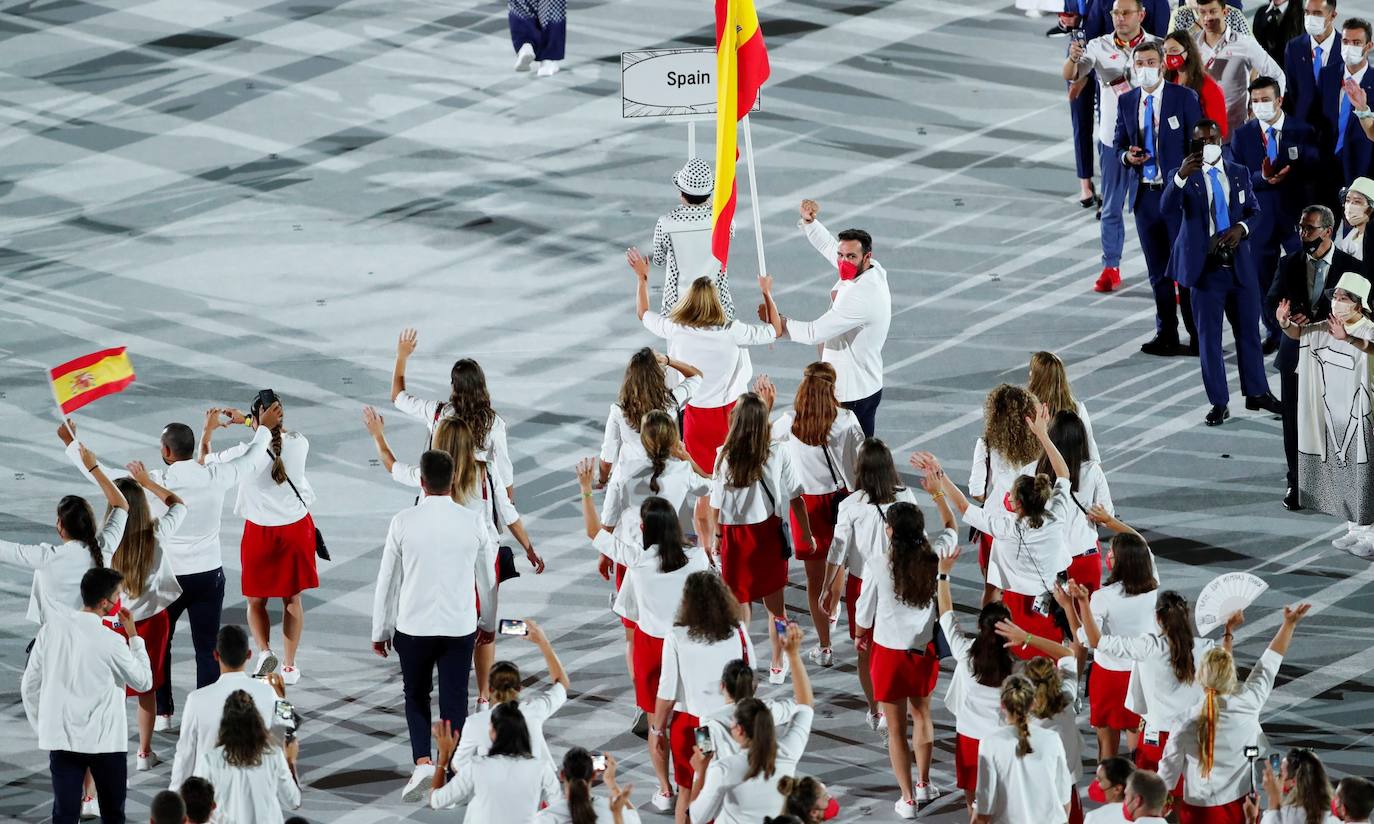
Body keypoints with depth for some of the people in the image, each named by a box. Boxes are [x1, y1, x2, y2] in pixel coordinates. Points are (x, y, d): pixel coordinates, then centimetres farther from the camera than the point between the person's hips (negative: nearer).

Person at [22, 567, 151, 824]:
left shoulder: (51, 629, -3)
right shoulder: (111, 642, -17)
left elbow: (29, 686, 3)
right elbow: (143, 682, -1)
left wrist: (42, 728, 14)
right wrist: (134, 637, 5)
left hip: (60, 739, 3)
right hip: (105, 741, -3)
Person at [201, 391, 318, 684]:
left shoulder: (245, 454, -21)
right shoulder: (298, 445, -12)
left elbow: (204, 459, -4)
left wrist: (208, 430, 10)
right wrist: (244, 420, 21)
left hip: (261, 533, -3)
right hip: (297, 528, 3)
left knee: (256, 601, 15)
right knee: (292, 599, 17)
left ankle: (265, 650, -8)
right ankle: (289, 665, 24)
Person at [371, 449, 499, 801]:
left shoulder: (403, 522, -12)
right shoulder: (474, 523, -7)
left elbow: (388, 580, -4)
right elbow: (488, 578, 5)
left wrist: (381, 630, 8)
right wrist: (488, 622, 22)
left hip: (413, 626, -1)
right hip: (460, 627, 1)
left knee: (416, 696, 18)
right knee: (454, 702, 10)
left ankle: (422, 761, 0)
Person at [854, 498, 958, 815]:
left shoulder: (880, 565, -22)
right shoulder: (932, 558, -14)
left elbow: (865, 611, -7)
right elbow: (950, 529, 10)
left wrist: (862, 634, 14)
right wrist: (937, 493, 15)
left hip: (889, 652, -4)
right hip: (923, 647, 4)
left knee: (896, 728, 9)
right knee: (922, 714, 26)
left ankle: (907, 798, 15)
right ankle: (923, 783, 38)